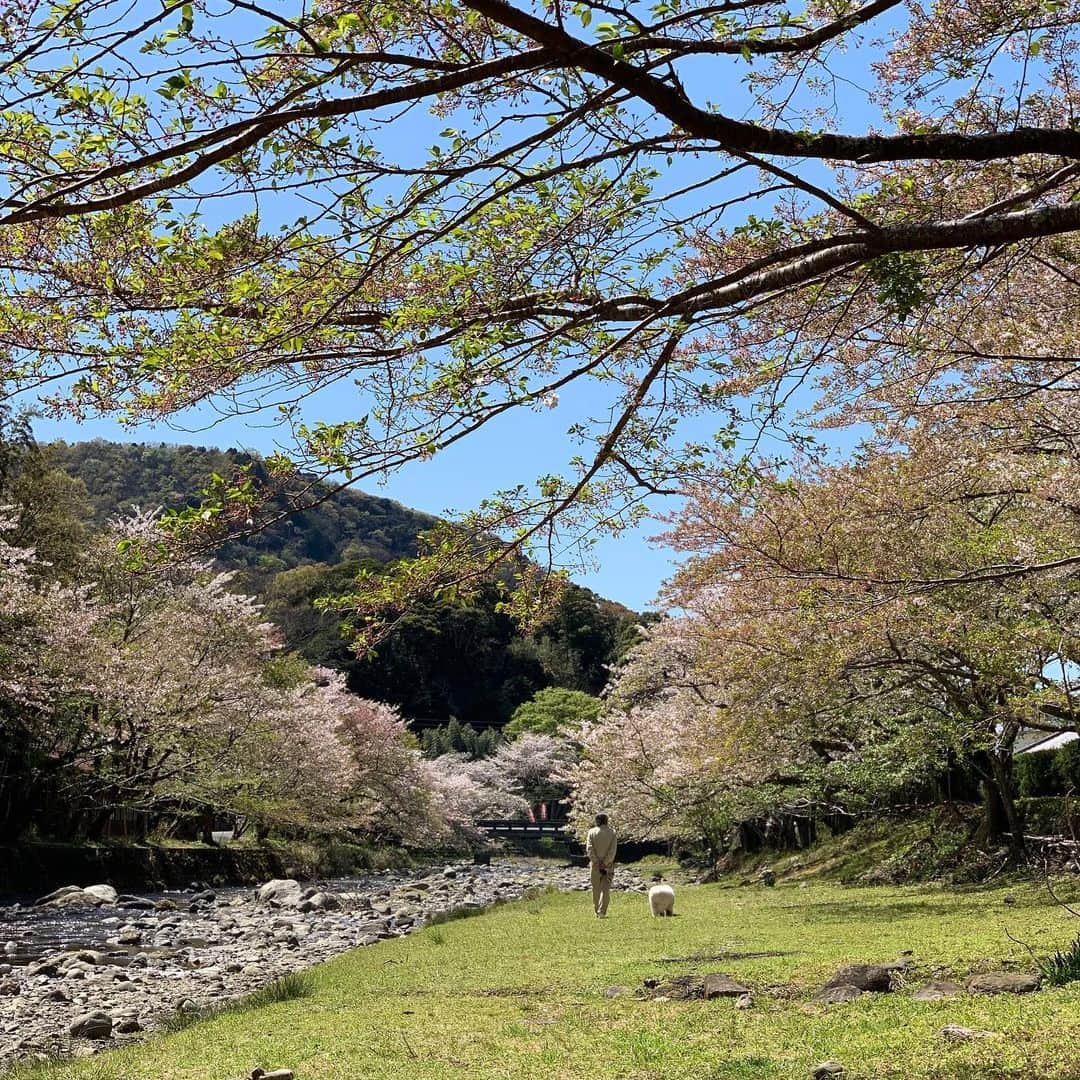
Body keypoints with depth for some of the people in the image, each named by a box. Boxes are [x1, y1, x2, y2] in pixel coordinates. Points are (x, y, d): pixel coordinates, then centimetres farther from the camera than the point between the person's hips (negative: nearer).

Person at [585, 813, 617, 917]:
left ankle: (597, 911, 21)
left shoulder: (592, 832, -1)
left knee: (596, 889, 13)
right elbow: (612, 850, -10)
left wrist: (597, 863, -10)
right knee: (606, 889, 0)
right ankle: (602, 912, -11)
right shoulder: (612, 832, -2)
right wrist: (605, 863, -10)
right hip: (608, 865, -1)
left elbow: (589, 849, -10)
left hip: (595, 865, 1)